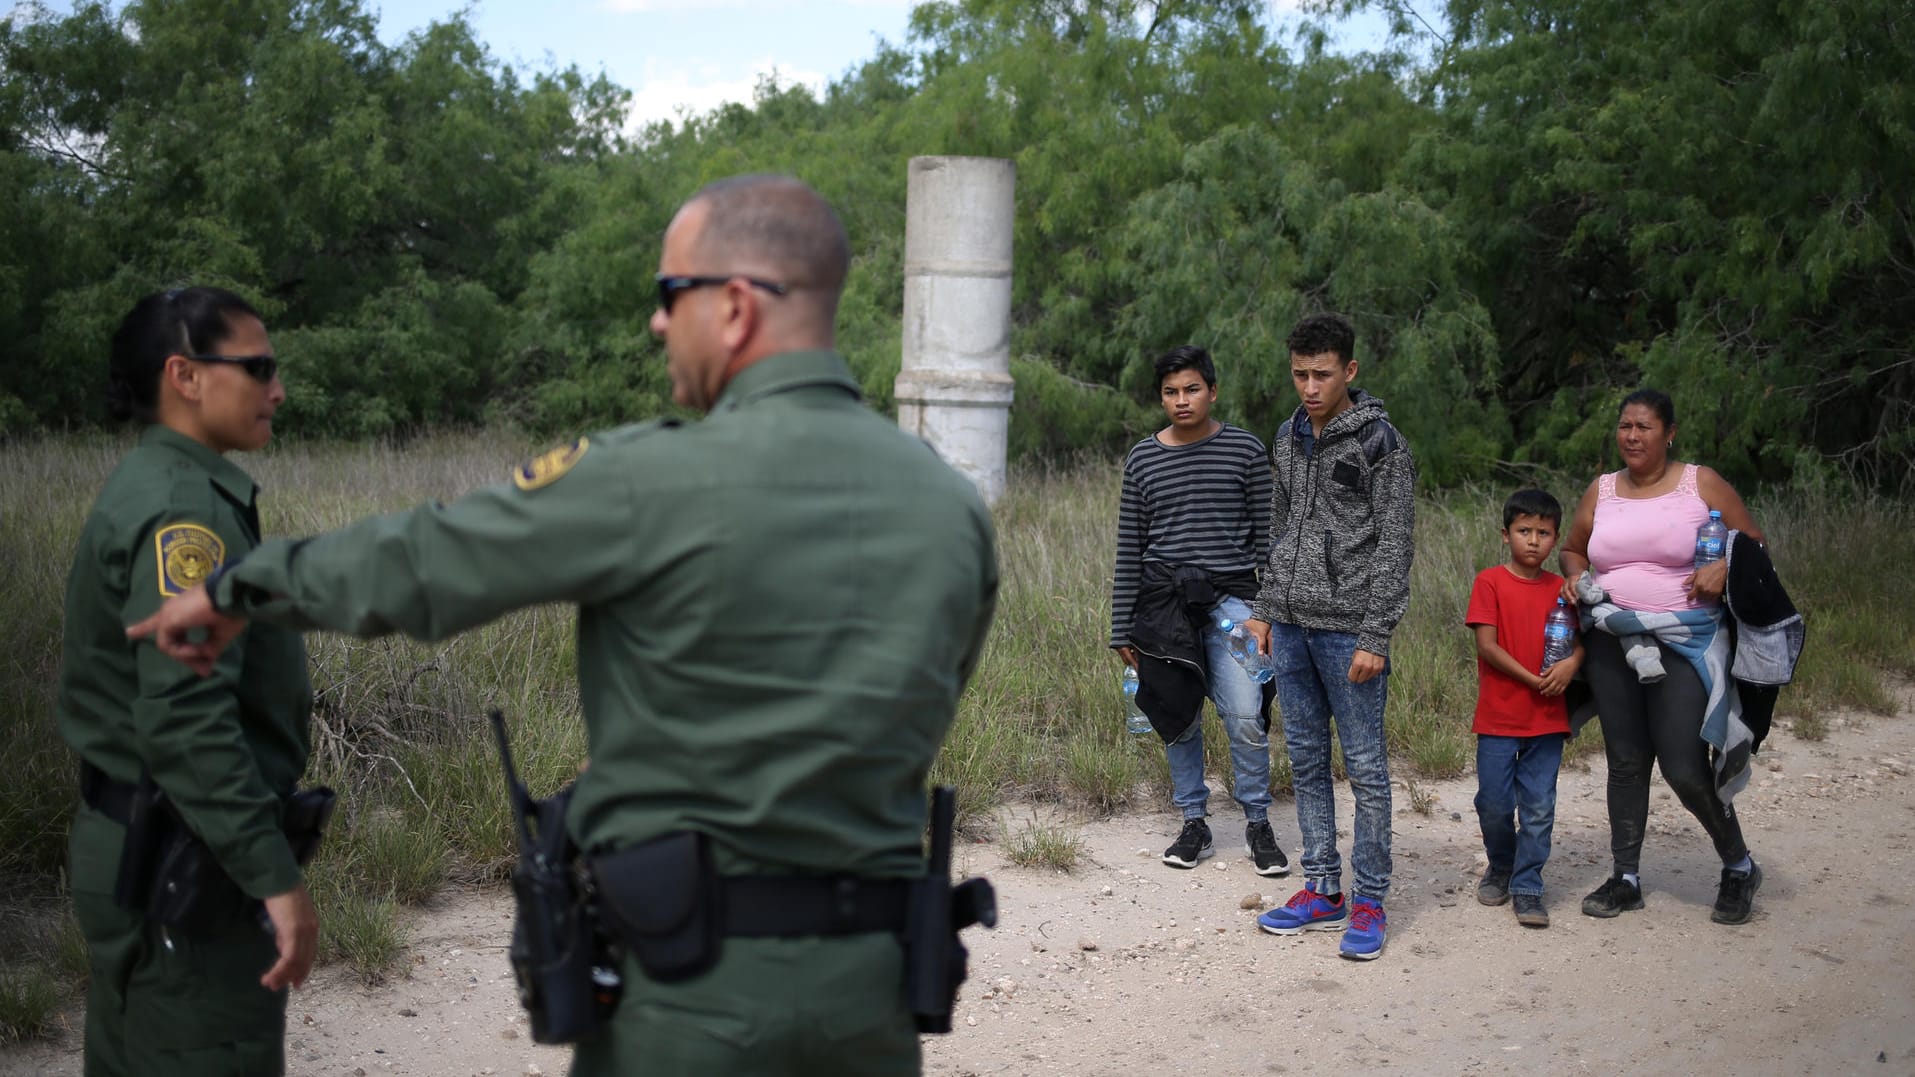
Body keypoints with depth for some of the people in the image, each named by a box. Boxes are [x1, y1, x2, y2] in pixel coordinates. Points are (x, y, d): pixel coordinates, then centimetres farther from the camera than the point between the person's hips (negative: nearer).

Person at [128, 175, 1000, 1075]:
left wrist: (237, 588, 14)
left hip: (695, 978, -5)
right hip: (872, 977, 5)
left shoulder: (647, 480, -14)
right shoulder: (952, 506, 1)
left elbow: (417, 561, -3)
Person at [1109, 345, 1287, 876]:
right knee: (1179, 719, 6)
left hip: (1231, 599, -2)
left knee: (1246, 718, -10)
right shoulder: (1143, 458, 6)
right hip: (1165, 603, 2)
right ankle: (1194, 823, 19)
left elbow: (1265, 534, 5)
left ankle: (1258, 823, 7)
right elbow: (1129, 548, 9)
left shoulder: (1245, 449, 3)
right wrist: (1122, 628, 6)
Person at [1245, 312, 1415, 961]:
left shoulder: (1381, 443, -9)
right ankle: (1322, 891, 20)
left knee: (1365, 766, -1)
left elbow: (1395, 547, -11)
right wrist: (1266, 610, 15)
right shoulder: (1289, 437, 12)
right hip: (1293, 625, 7)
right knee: (1306, 760, 11)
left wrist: (1375, 638, -16)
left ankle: (1369, 902, 6)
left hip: (1348, 630, -7)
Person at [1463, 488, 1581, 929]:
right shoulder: (1490, 582, -4)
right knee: (1494, 803, 4)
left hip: (1547, 717, 3)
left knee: (1538, 807, 1)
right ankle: (1500, 868, 28)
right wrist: (1532, 679, -14)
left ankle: (1527, 886, 10)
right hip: (1499, 715, -3)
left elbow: (1580, 639, 12)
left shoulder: (1560, 588, 8)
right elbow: (1486, 645, -10)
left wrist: (1572, 662, -11)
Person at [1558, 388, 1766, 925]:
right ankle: (1626, 878, 18)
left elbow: (1752, 540, 5)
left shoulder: (1701, 484, -1)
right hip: (1614, 645, 4)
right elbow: (1572, 549, 23)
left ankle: (1739, 868, 14)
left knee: (1684, 767, -9)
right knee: (1625, 762, 9)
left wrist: (1724, 568, -15)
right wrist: (1575, 579, 1)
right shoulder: (1600, 491, 10)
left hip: (1684, 643, -4)